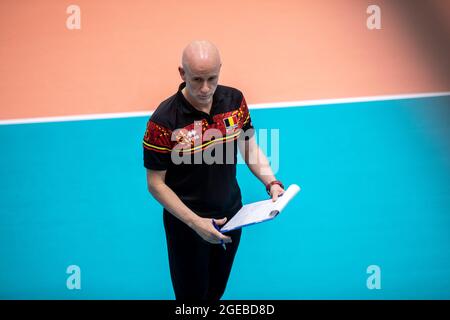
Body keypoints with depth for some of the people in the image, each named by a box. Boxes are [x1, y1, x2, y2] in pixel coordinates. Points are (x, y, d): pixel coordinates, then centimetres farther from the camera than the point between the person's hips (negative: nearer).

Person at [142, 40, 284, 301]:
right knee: (192, 294, 12)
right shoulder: (164, 121, -23)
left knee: (217, 291, 21)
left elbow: (249, 147, 5)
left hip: (231, 216, 4)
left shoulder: (234, 100, -10)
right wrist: (195, 222, -24)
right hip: (187, 222, -4)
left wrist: (271, 183, -12)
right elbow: (156, 183, -15)